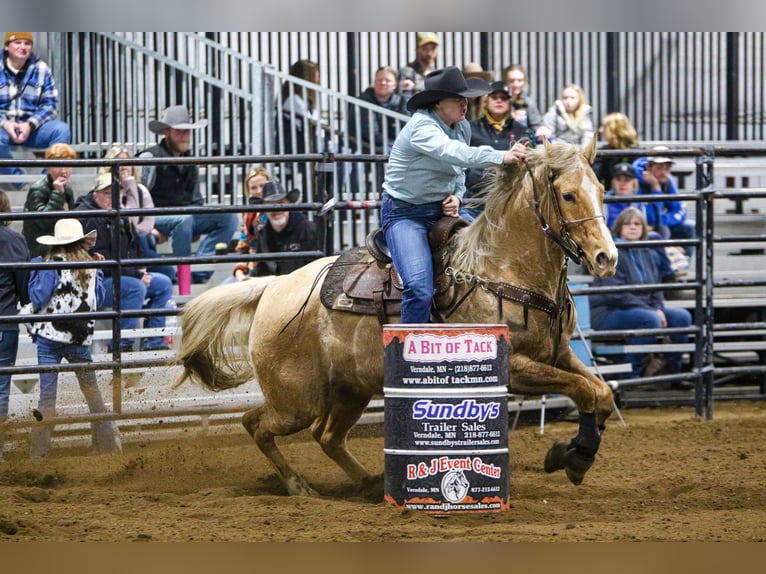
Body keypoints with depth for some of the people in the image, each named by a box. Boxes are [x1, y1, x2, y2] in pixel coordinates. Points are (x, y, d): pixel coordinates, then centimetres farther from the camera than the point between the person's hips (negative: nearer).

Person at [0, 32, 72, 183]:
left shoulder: (41, 69, 7)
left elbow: (51, 103, 3)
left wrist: (30, 125, -14)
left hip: (30, 127, 2)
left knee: (61, 129, -25)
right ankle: (20, 182, -24)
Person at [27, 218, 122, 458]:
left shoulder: (52, 265, -9)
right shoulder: (90, 266, 4)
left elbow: (38, 297, -11)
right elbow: (99, 299, 14)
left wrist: (36, 270, 0)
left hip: (49, 336, -3)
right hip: (80, 338, 3)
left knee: (47, 393, -2)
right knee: (92, 391, 15)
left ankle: (40, 449, -3)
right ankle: (108, 442, 19)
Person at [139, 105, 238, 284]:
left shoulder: (189, 163, 17)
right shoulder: (151, 157, -7)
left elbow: (196, 201, 26)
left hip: (186, 217, 8)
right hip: (156, 219, -8)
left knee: (229, 217, -10)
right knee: (183, 220, -39)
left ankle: (197, 273, -21)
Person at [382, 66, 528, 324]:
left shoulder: (463, 127, 4)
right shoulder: (421, 127, -21)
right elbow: (452, 152, -40)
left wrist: (457, 196, -3)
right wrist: (502, 157, -51)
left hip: (443, 210, 8)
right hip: (405, 213, -8)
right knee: (420, 290, -25)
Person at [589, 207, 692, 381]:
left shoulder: (648, 254, 14)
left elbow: (656, 289, 18)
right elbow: (615, 294, -19)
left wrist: (659, 309, -6)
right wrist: (651, 311, -21)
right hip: (608, 313, -8)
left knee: (682, 316, -8)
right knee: (650, 320, -34)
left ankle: (672, 371, -4)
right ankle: (629, 375, -28)